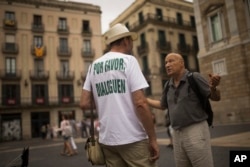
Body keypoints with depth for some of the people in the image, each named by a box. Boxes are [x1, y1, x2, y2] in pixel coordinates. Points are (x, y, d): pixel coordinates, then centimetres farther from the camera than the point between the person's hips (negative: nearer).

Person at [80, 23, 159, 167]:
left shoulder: (94, 66, 9)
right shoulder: (128, 60, -6)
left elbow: (84, 104, 5)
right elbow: (140, 103, -15)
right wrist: (153, 139, -8)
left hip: (107, 139, 6)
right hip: (133, 138, -6)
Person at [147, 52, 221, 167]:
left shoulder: (194, 77, -7)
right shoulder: (169, 85, 10)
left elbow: (216, 97, -6)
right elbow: (162, 105, 24)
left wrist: (213, 87, -29)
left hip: (196, 131, -6)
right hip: (177, 134, 6)